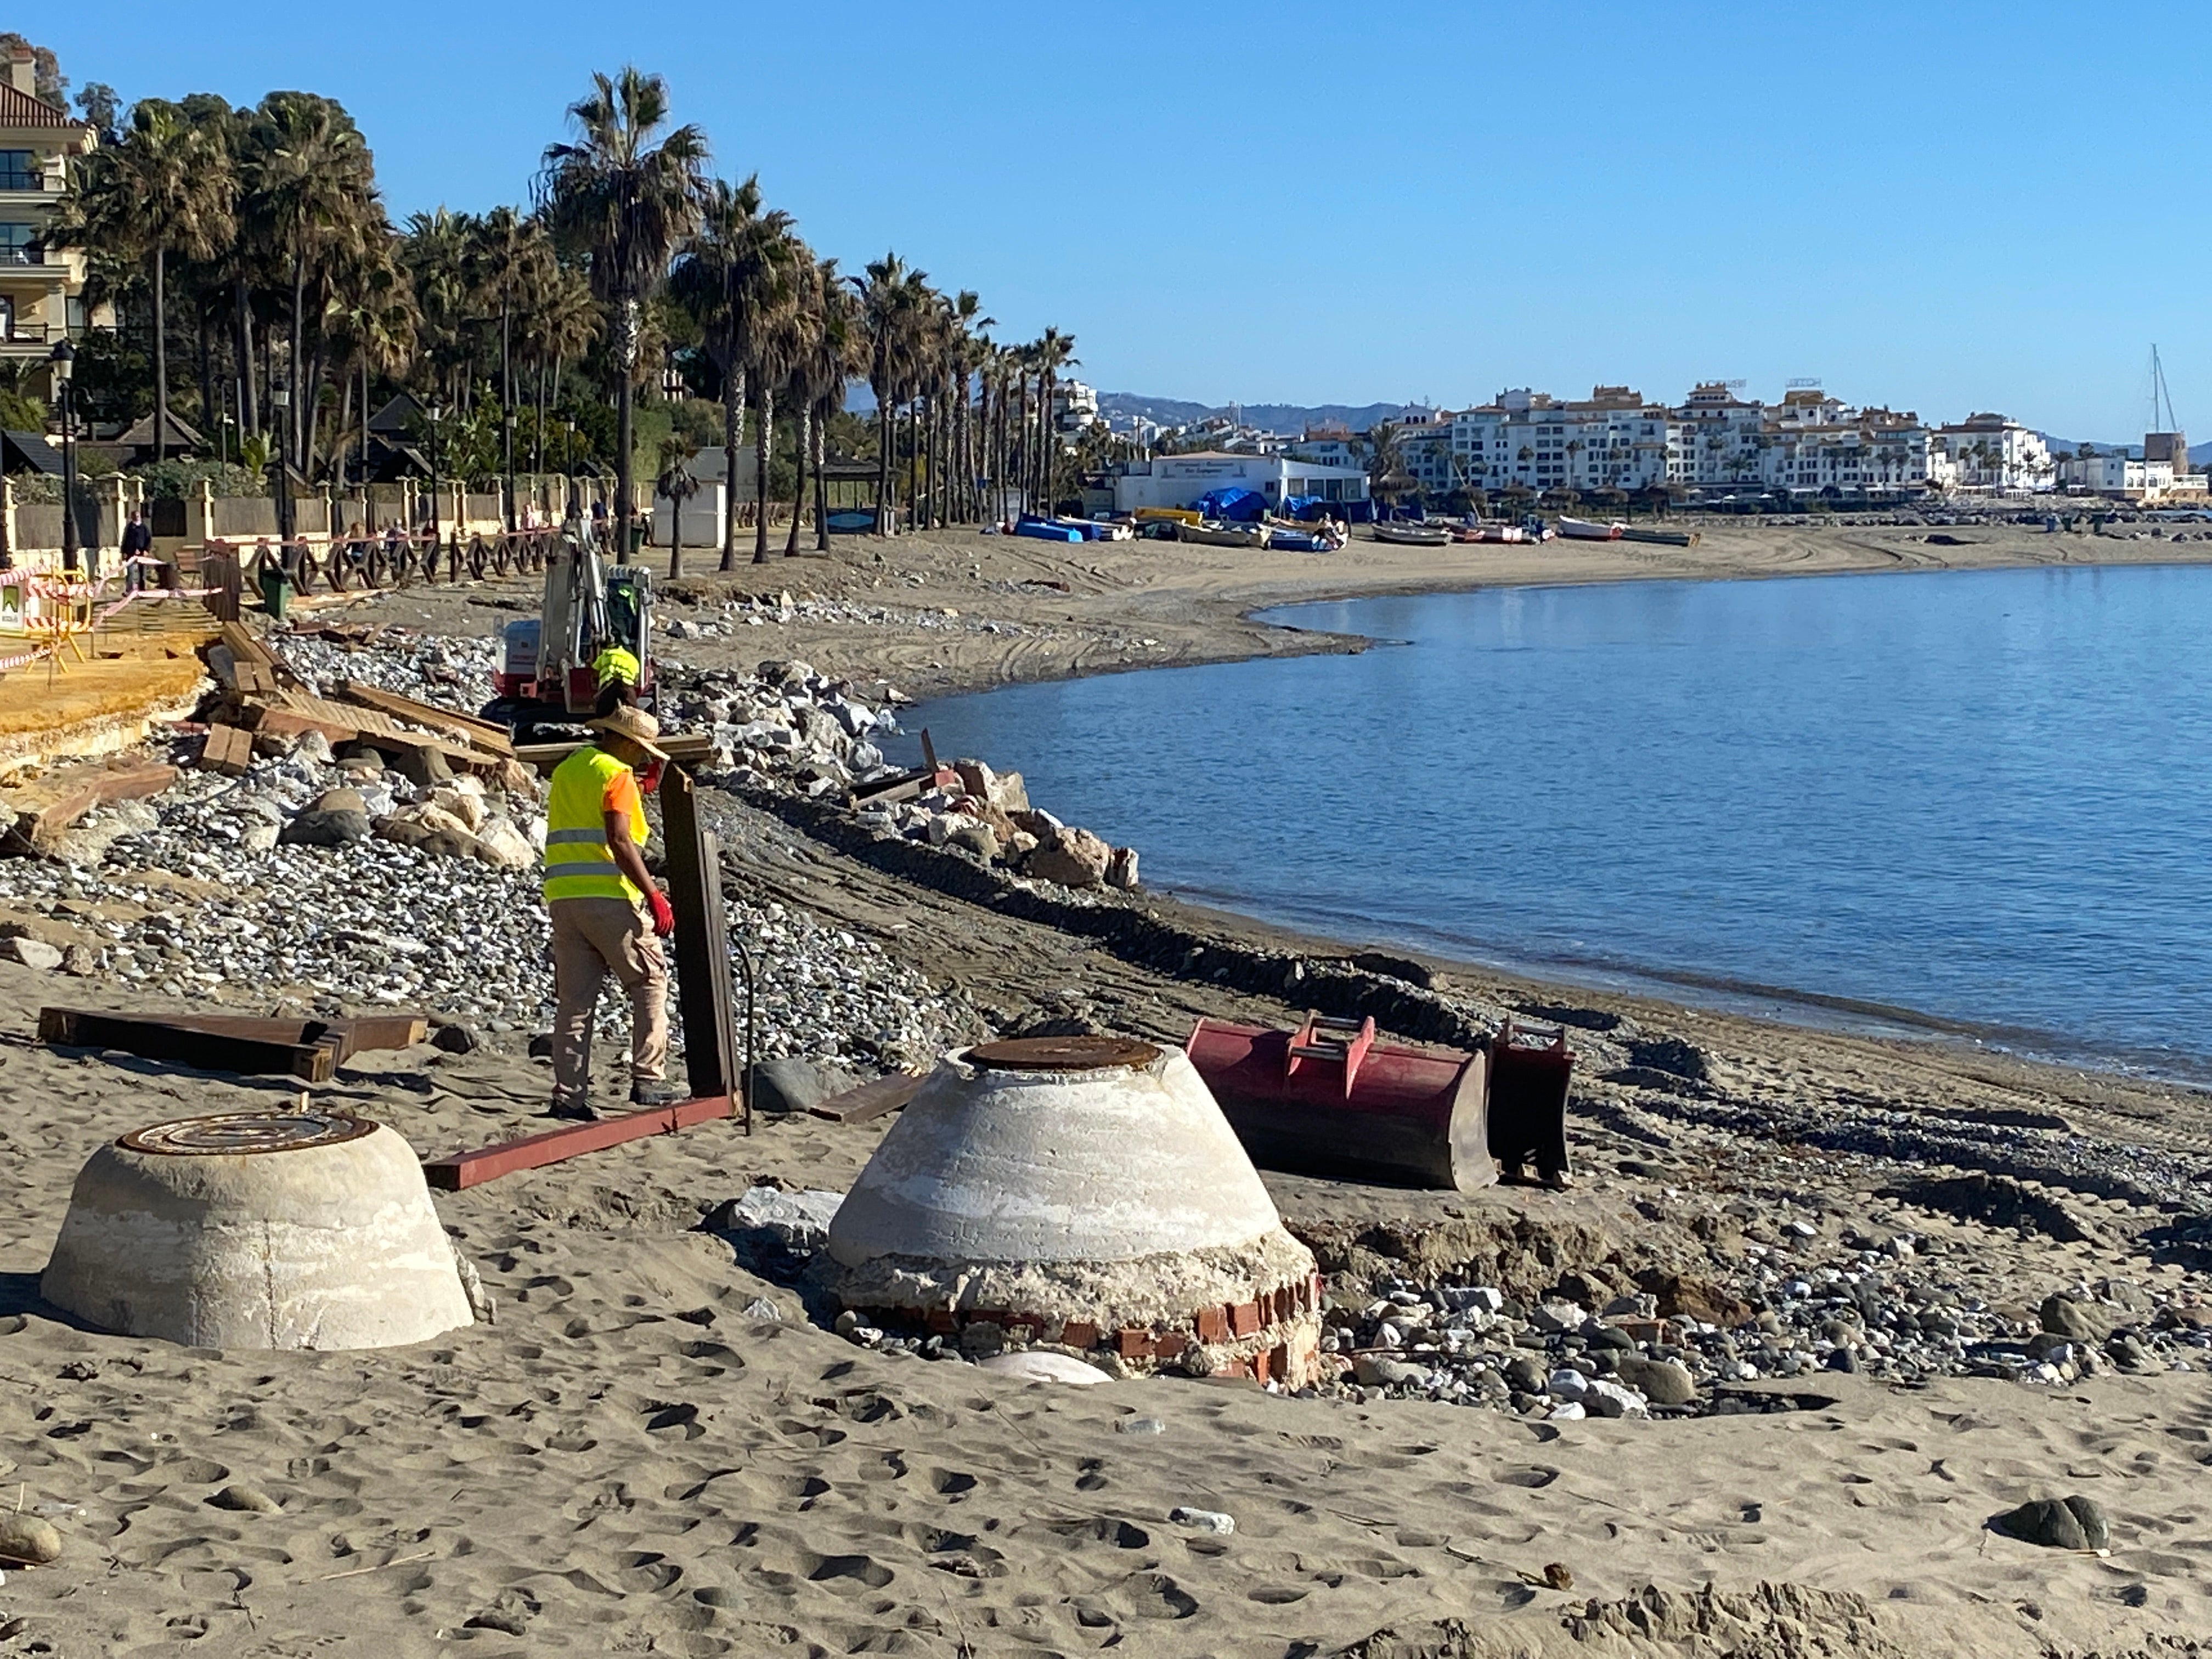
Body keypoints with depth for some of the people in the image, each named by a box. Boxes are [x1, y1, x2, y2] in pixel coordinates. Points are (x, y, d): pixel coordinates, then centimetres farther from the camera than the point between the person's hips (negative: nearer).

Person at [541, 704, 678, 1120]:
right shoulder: (616, 774, -5)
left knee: (573, 999, 6)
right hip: (609, 897, -7)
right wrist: (654, 895, -15)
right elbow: (620, 842, -15)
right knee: (650, 983, 3)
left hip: (563, 898, 7)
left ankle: (569, 1095, 3)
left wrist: (639, 791, 28)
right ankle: (646, 1080, -3)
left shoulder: (566, 770, 19)